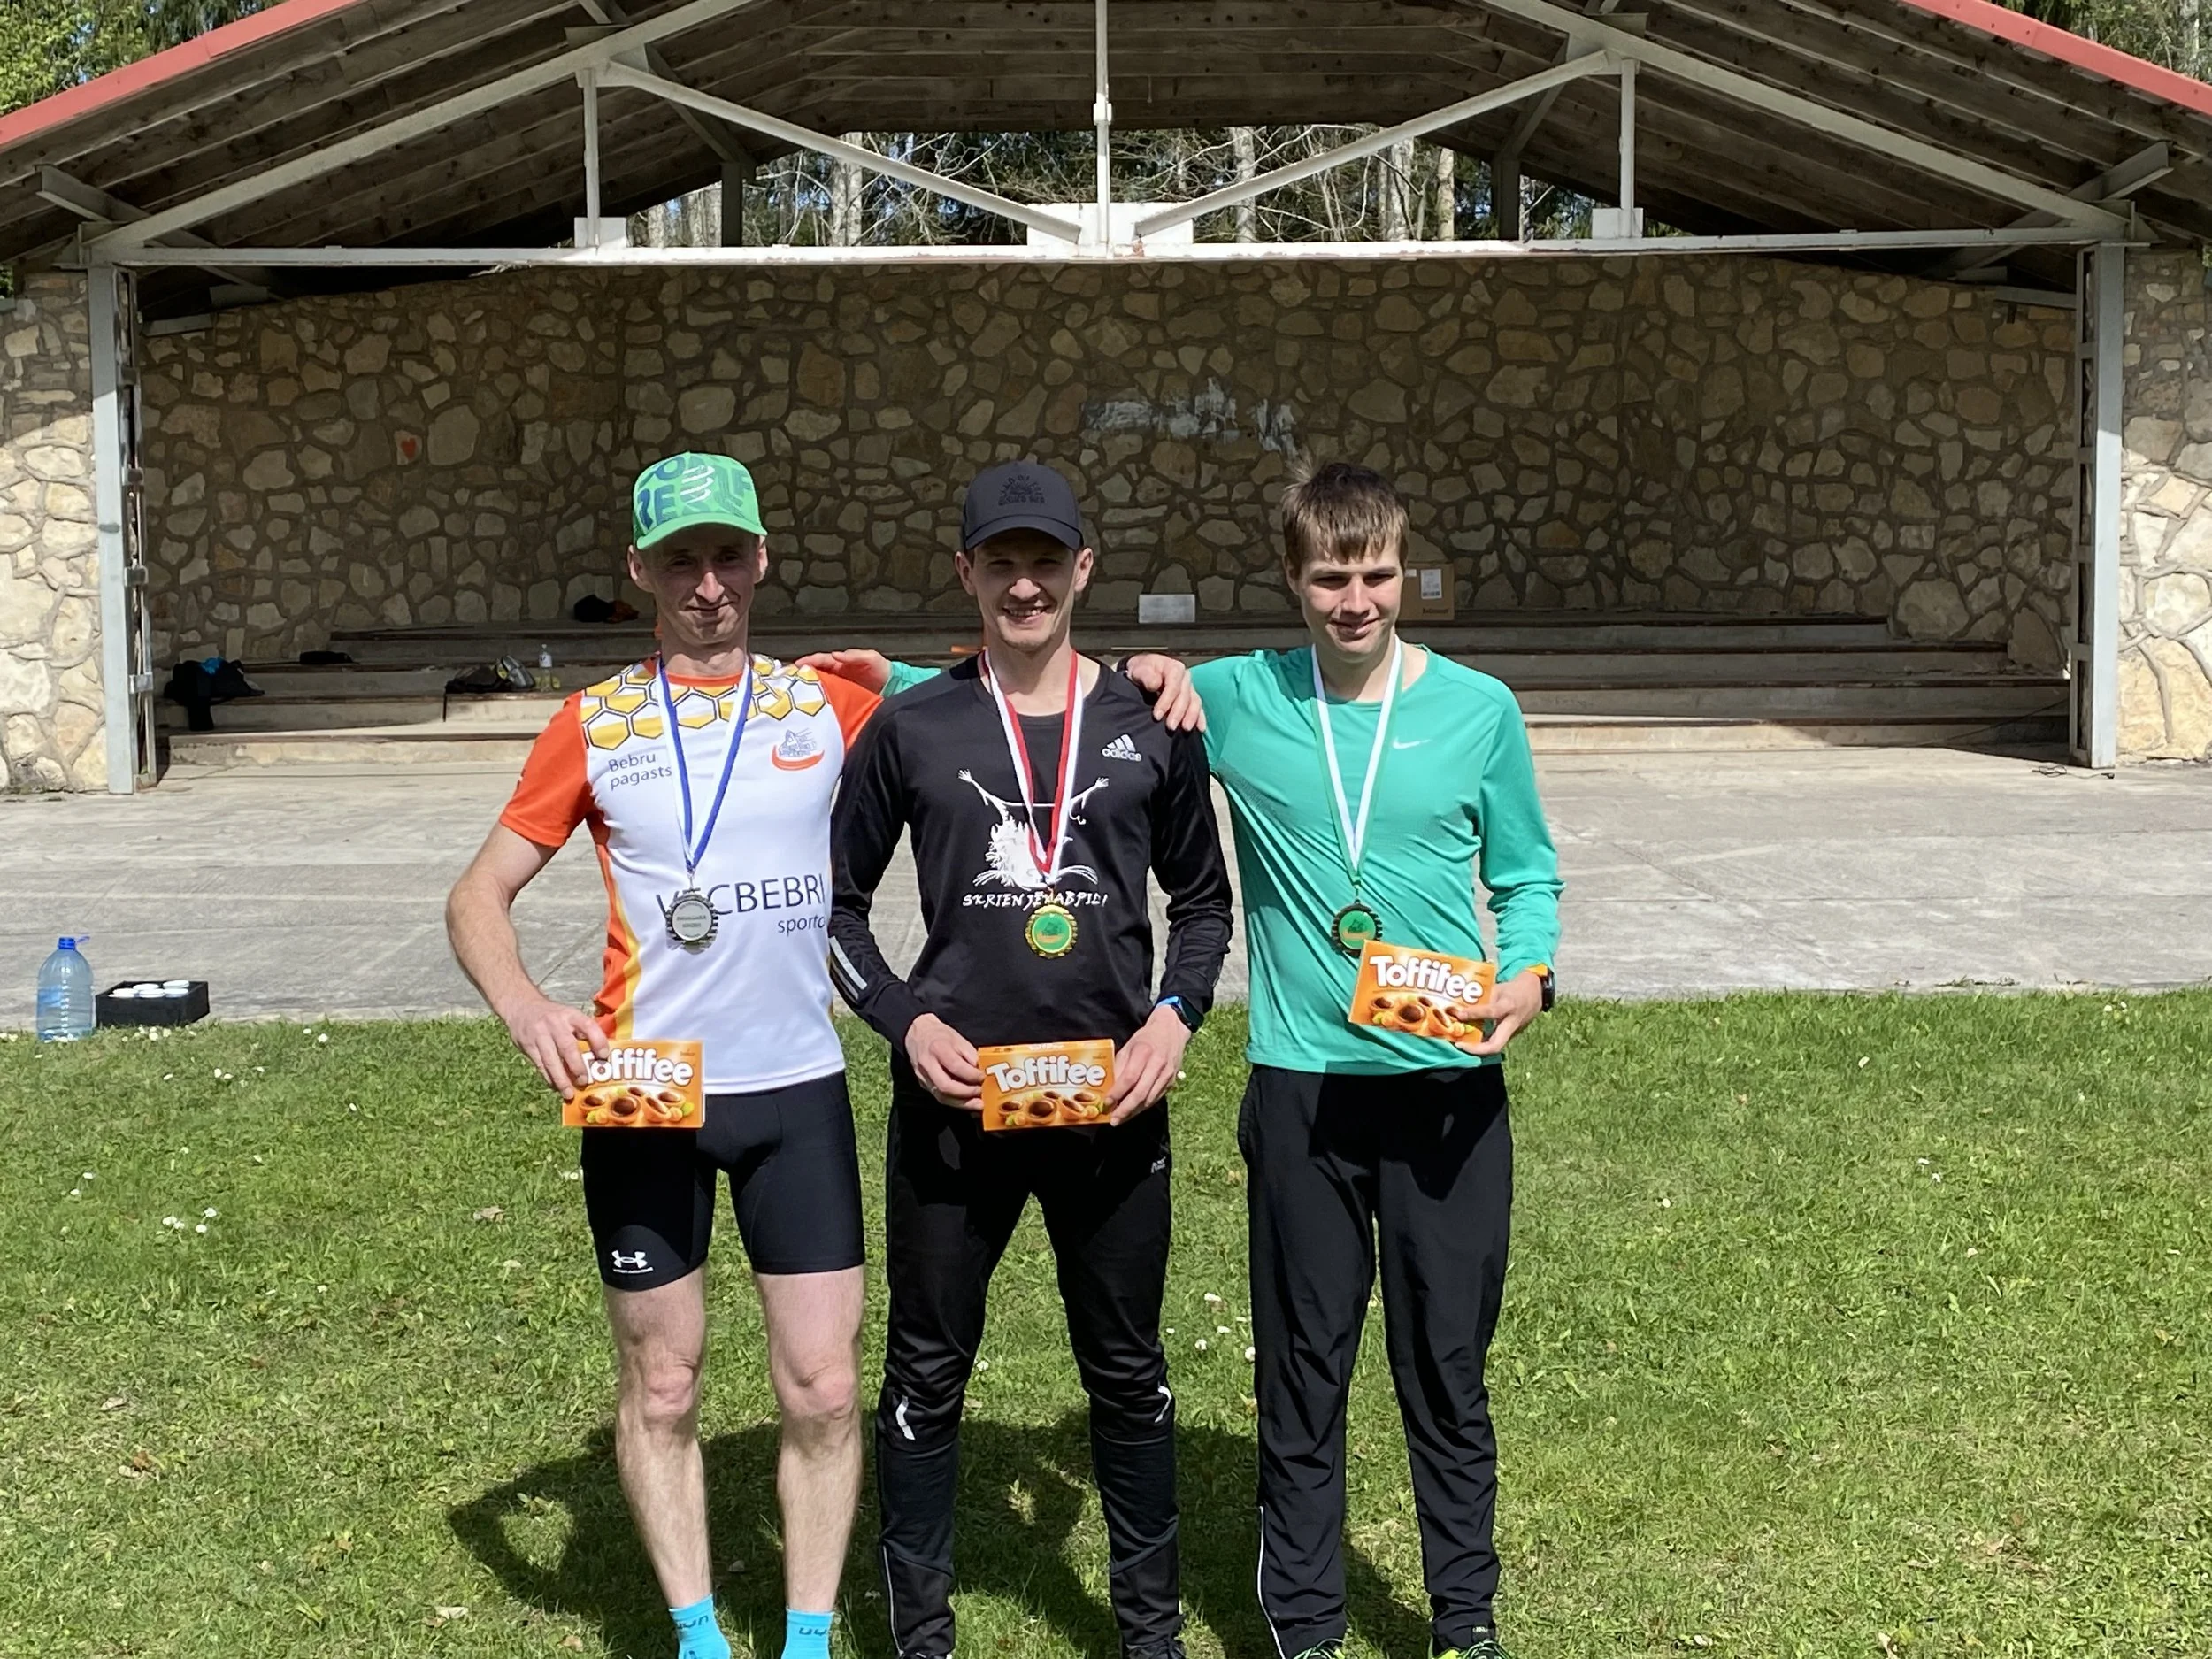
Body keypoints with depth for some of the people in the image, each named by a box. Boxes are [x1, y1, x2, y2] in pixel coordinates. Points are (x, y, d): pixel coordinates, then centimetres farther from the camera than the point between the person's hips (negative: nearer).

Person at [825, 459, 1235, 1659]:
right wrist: (903, 1019, -7)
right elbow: (837, 901, 7)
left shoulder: (1150, 728, 2)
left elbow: (1201, 895, 11)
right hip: (951, 1104, 0)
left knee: (1128, 1374, 12)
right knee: (926, 1376, 9)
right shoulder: (912, 729, 0)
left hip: (1112, 1106, 1)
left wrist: (1175, 1016, -5)